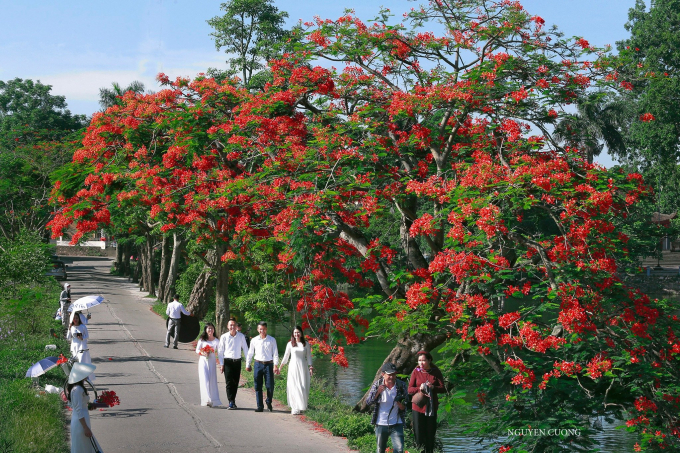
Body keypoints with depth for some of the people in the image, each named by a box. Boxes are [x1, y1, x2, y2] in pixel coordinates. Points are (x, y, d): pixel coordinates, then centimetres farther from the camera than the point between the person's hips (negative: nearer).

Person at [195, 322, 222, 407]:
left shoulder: (216, 341, 4)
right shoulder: (202, 340, 3)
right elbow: (197, 350, 6)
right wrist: (202, 353, -14)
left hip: (212, 361, 1)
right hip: (203, 361, -1)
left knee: (212, 380, 0)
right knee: (205, 380, -9)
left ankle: (214, 401, 6)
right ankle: (207, 399, -14)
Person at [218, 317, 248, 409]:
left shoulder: (241, 336, 3)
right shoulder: (224, 337, -1)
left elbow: (245, 349, 10)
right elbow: (220, 351, 4)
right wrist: (221, 364, -1)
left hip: (237, 361, 2)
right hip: (228, 361, -2)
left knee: (235, 382, 7)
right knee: (229, 382, -10)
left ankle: (233, 401, 19)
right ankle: (231, 402, -13)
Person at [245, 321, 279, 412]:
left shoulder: (272, 340, 3)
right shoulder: (254, 340, 7)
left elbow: (275, 353, 2)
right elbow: (250, 353, 15)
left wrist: (275, 365, -6)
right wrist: (247, 365, 16)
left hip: (268, 364, -1)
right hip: (258, 364, 1)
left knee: (270, 386, -3)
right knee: (258, 386, 0)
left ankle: (269, 403, 21)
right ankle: (260, 406, 6)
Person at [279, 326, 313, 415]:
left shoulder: (306, 344, 6)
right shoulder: (290, 344, 4)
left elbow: (308, 356, 10)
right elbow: (286, 356, 12)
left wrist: (310, 367, 1)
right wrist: (281, 366, 14)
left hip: (303, 367, 1)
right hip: (293, 367, -1)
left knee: (303, 387, -4)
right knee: (294, 387, -5)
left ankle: (302, 406, 7)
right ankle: (295, 408, -2)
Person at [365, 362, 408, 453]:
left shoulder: (401, 385, -5)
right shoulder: (377, 384, -4)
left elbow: (404, 407, 3)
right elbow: (368, 402, -7)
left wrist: (400, 403, -21)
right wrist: (378, 392, -23)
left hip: (396, 424, -1)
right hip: (381, 424, 1)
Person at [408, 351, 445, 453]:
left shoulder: (436, 372, 0)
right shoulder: (416, 372, 0)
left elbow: (443, 389, -2)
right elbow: (409, 389, 0)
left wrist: (433, 387, -22)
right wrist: (419, 388, -20)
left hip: (432, 406, 0)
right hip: (418, 407, 0)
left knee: (430, 433, 5)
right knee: (419, 433, -3)